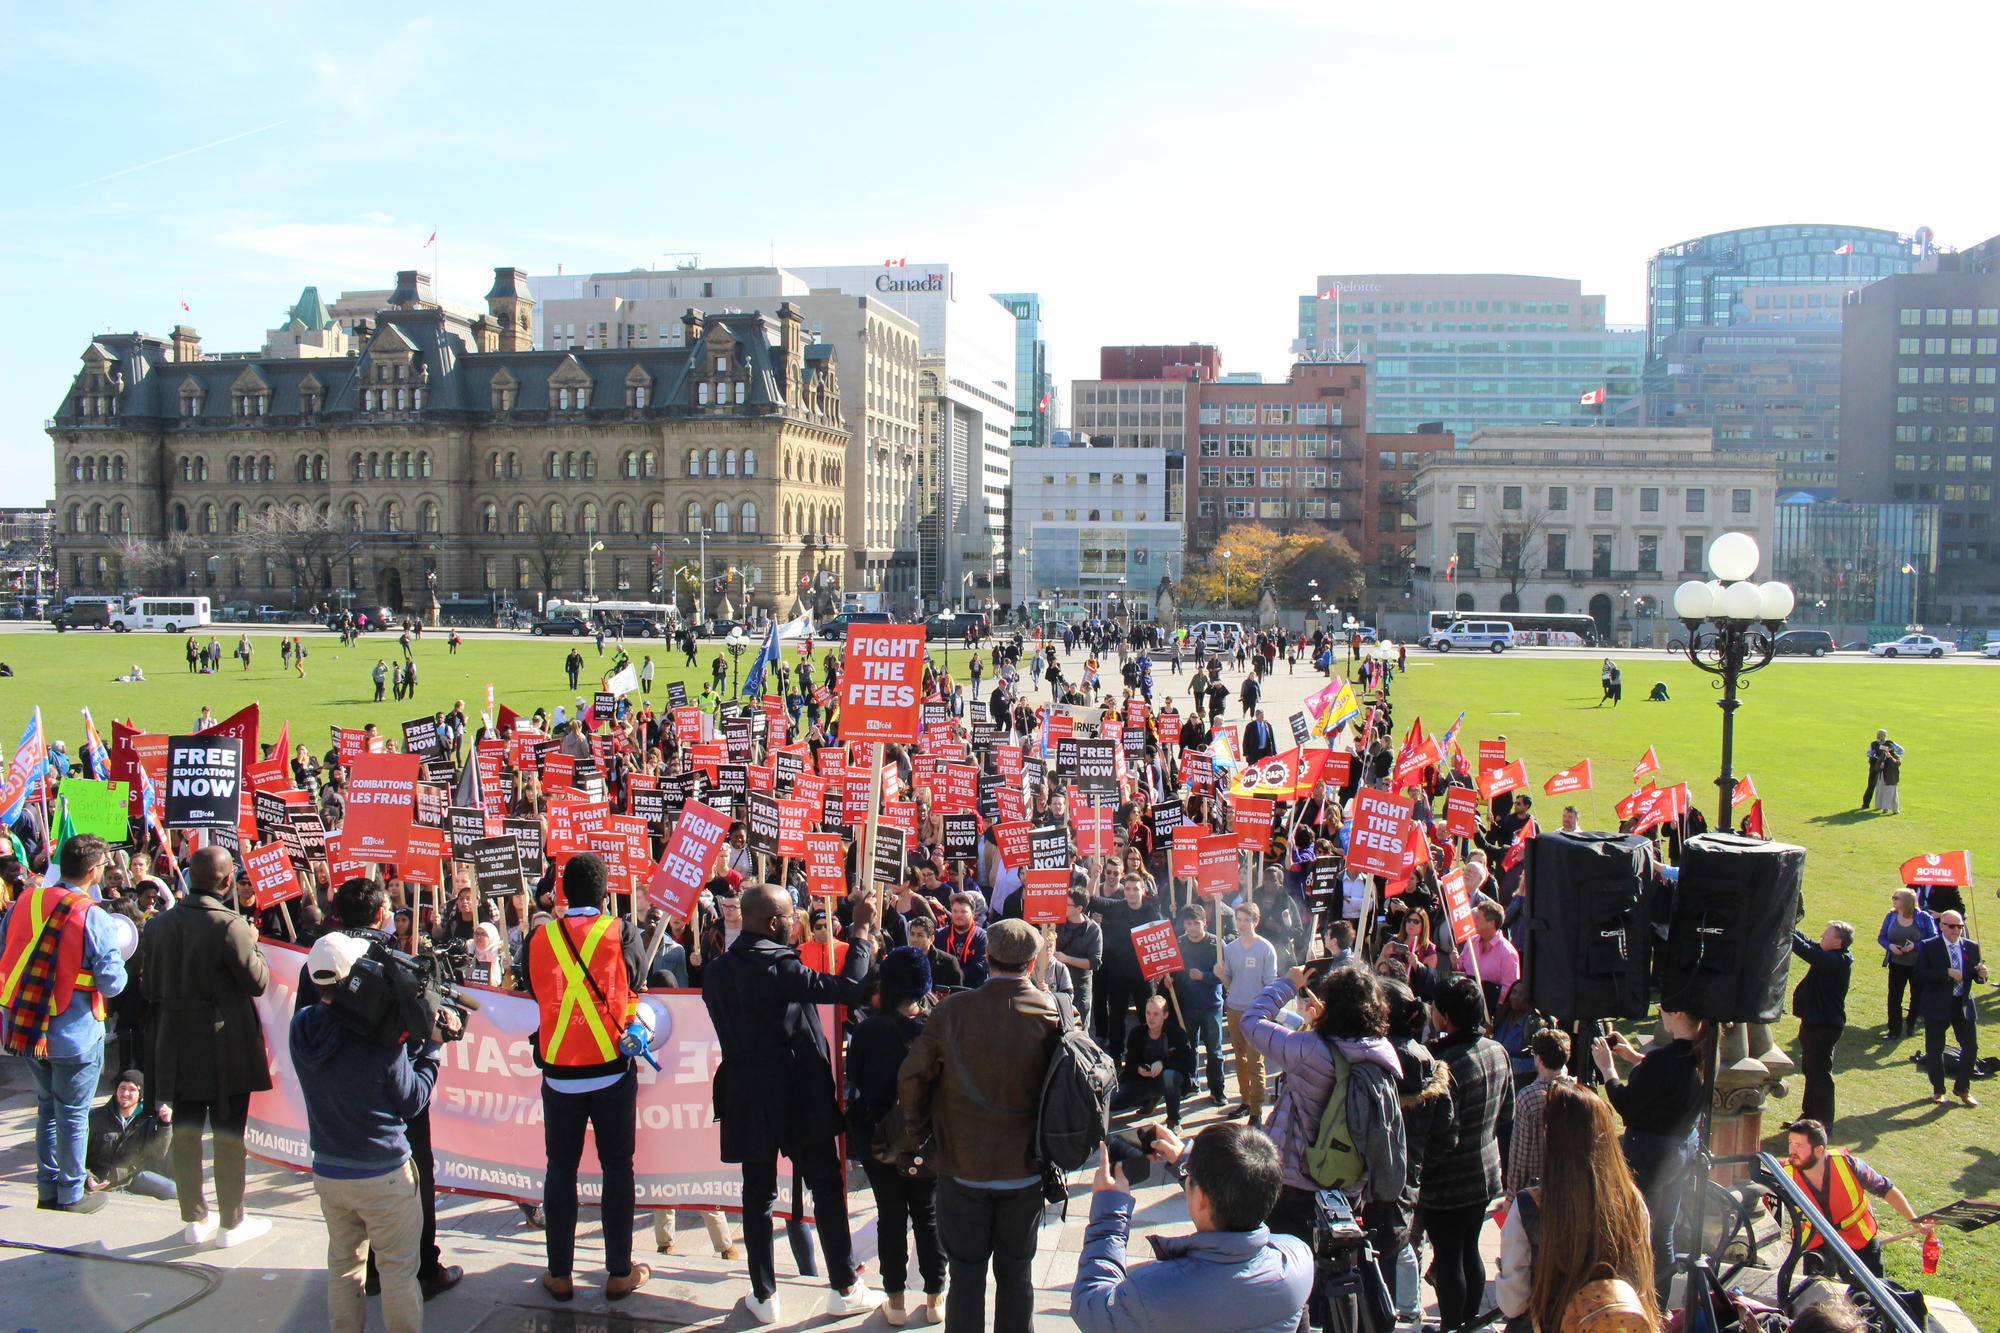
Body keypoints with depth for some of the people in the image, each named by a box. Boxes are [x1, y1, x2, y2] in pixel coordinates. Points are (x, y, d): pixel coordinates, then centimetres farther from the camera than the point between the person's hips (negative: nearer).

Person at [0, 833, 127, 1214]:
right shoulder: (93, 918, -17)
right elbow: (112, 982, -16)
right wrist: (119, 962, 4)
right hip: (74, 1034, -6)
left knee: (47, 1109, 20)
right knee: (73, 1113, 7)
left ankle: (47, 1189, 28)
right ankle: (71, 1194, 17)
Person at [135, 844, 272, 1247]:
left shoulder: (157, 925, 0)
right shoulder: (230, 925, -19)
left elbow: (148, 987, 7)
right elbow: (257, 982, -11)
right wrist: (253, 945, 4)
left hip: (177, 1045, 5)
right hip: (226, 1047, -5)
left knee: (185, 1134, 14)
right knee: (229, 1135, 6)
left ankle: (194, 1220, 24)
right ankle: (232, 1223, 15)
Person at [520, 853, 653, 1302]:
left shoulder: (538, 938, -3)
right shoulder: (621, 932, -7)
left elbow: (530, 991, 8)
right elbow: (637, 978, 4)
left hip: (559, 1074, 1)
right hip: (612, 1070, -1)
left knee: (561, 1169, 12)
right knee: (617, 1168, 8)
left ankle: (559, 1274, 17)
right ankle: (619, 1273, 14)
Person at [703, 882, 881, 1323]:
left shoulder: (715, 971, 0)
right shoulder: (779, 967, -20)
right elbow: (849, 988, -22)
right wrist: (861, 932, -13)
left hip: (747, 1098, 5)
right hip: (802, 1096, -5)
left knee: (758, 1194, 12)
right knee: (827, 1188, 8)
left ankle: (763, 1295, 19)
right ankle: (845, 1290, 17)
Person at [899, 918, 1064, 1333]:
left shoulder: (952, 1010, -13)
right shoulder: (1051, 1012, -13)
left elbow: (912, 1079, -6)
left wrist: (919, 1136, 8)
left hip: (961, 1166, -1)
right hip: (1026, 1169, 1)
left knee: (966, 1272, 11)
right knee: (1017, 1269, 15)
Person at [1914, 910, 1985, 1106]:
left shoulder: (1972, 947, 4)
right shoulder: (1928, 947, -7)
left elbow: (1976, 976, 6)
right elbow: (1920, 973, -16)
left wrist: (1981, 974, -17)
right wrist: (1948, 973, -23)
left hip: (1964, 1005, 3)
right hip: (1937, 1006, -3)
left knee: (1971, 1046, 4)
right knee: (1935, 1049, 6)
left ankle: (1962, 1089, 23)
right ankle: (1938, 1090, 22)